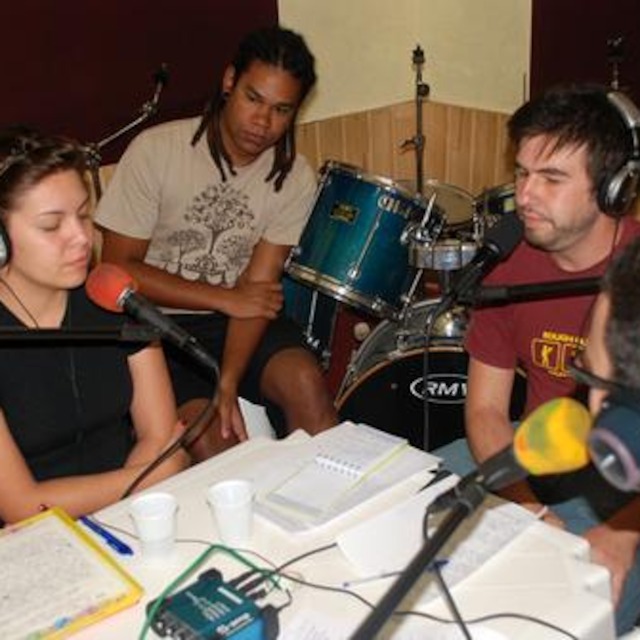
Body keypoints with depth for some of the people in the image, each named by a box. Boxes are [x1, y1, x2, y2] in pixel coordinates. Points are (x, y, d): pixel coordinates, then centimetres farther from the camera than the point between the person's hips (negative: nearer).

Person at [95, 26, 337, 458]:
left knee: (307, 384, -25)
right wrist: (224, 299, -15)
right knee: (209, 438, -25)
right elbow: (118, 269, -12)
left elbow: (256, 289, -10)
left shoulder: (295, 179, -6)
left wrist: (228, 384, -24)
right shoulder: (156, 150, -14)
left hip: (235, 320, 3)